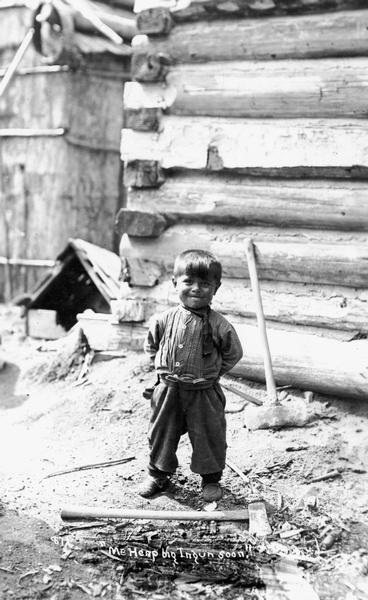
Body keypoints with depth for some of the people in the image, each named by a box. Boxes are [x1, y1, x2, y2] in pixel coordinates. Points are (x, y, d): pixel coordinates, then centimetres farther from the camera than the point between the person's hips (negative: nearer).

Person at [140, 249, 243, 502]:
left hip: (204, 393, -2)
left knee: (209, 437, 9)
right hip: (168, 390, 3)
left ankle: (211, 478, 30)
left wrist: (212, 372, -2)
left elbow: (233, 354, 1)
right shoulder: (165, 320, -5)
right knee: (161, 433, 15)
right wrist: (164, 367, 5)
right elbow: (151, 345, 12)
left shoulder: (219, 325, -13)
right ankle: (159, 474, 36)